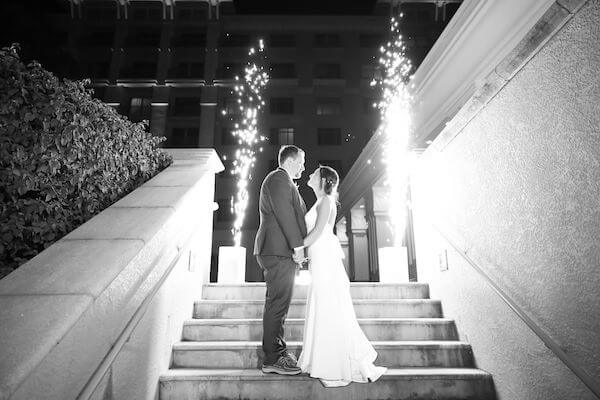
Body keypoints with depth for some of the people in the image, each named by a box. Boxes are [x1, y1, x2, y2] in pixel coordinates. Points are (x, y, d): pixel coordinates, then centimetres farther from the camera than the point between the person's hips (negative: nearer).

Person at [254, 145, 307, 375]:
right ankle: (272, 360, -3)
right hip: (278, 251, -11)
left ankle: (278, 352, 22)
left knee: (278, 304, 13)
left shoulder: (285, 182, 26)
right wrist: (298, 245, -19)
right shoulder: (278, 178, -7)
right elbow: (284, 214, -17)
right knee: (278, 303, -8)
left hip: (282, 252, 11)